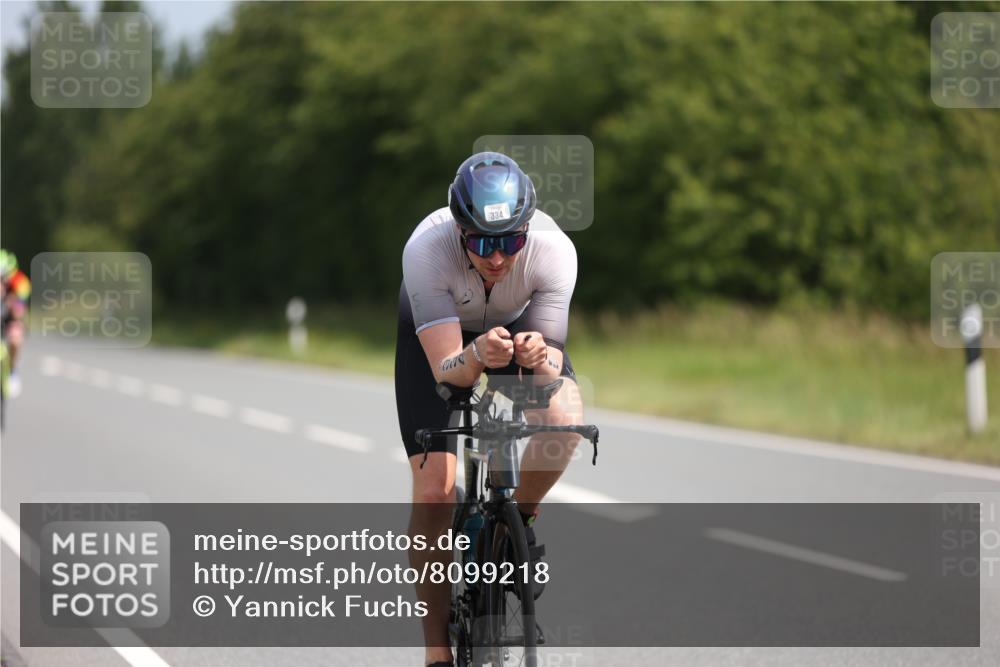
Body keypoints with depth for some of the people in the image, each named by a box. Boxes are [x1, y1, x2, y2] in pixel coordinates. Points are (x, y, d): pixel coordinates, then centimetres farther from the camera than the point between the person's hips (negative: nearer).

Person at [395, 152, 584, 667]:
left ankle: (519, 516, 2)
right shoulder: (425, 249, -39)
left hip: (519, 325, 1)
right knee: (434, 489, -13)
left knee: (565, 418, -29)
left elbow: (553, 356, -31)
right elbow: (445, 369, -39)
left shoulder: (554, 249, -35)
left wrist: (540, 357, -54)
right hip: (435, 332, -1)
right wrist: (479, 355, -61)